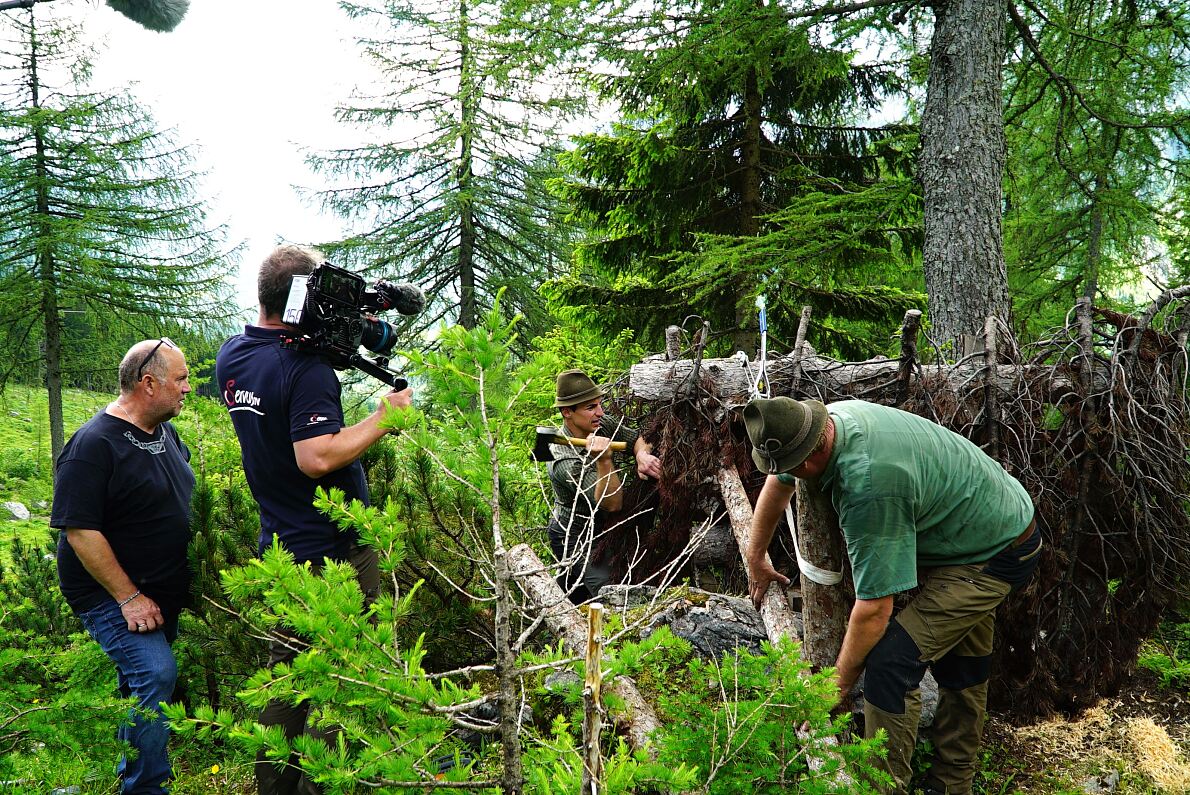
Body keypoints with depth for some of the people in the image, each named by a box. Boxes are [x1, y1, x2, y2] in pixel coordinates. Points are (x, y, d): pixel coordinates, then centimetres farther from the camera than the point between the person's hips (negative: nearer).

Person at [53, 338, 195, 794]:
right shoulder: (93, 445, -20)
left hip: (164, 593, 8)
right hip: (110, 594, -8)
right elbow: (79, 530, -23)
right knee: (155, 672, -19)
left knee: (141, 677, 17)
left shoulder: (165, 433, 5)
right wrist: (129, 597, -22)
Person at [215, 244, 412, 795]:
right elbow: (318, 457, -29)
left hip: (277, 547, 8)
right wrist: (384, 418, -20)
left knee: (286, 670, 18)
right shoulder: (306, 367, -21)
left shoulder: (231, 356, 4)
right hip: (333, 550, -8)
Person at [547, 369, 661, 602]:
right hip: (575, 539, -8)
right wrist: (604, 460, -54)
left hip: (598, 529, 8)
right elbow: (612, 503, -38)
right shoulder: (566, 460, -33)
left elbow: (635, 438, -6)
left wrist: (642, 455, -30)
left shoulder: (597, 424, -9)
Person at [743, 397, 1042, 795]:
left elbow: (874, 609, -31)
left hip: (996, 557, -10)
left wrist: (837, 687, -17)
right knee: (962, 665, 21)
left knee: (890, 659, -18)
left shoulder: (868, 486, -38)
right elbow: (779, 482, 11)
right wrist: (756, 557, 22)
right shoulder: (830, 417, -10)